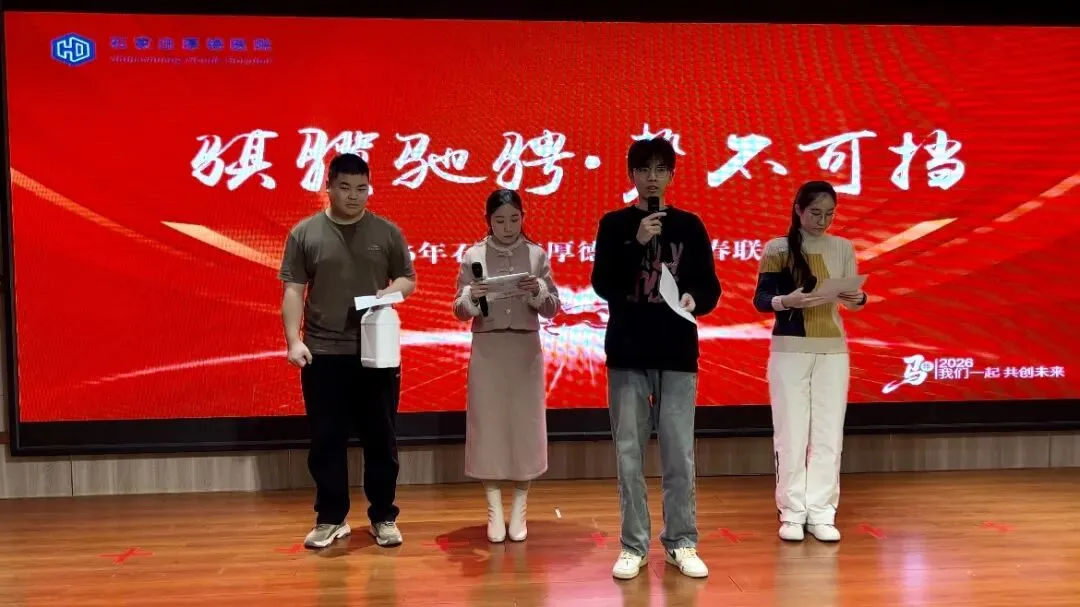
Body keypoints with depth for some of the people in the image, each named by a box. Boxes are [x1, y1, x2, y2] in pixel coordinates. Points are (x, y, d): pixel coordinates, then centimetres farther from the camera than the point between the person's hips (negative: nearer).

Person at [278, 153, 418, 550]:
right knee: (326, 440, 7)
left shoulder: (387, 232, 5)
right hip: (322, 353, 0)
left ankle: (383, 517, 20)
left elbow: (409, 280, 10)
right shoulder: (305, 233, 3)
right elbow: (293, 290, 1)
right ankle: (331, 519, 21)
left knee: (381, 439, 7)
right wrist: (294, 340, -9)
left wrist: (392, 290, -13)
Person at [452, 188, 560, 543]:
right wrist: (472, 297, -18)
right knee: (489, 425, 1)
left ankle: (519, 511, 15)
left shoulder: (537, 255, 2)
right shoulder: (473, 256, 0)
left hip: (526, 349, 1)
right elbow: (460, 312, 2)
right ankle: (494, 512, 12)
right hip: (487, 350, -1)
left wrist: (538, 291, -17)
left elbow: (552, 309, 2)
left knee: (525, 425, 4)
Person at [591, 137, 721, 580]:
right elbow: (602, 286, -7)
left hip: (678, 354, 1)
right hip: (627, 353, 0)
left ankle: (681, 543, 16)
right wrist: (637, 242, -16)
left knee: (679, 454, 3)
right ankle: (634, 546, 13)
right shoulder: (614, 225, 4)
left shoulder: (689, 225, 6)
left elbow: (711, 287, 7)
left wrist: (695, 299, -15)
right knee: (629, 453, 2)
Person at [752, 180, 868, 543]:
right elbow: (760, 300, -5)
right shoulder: (777, 248, -2)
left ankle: (821, 513, 10)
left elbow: (852, 297, 7)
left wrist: (857, 300, -17)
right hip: (789, 349, -2)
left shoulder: (843, 248, 6)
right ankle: (792, 513, 9)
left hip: (833, 350, 3)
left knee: (829, 433, 3)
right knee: (791, 432, 1)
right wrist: (786, 301, -25)